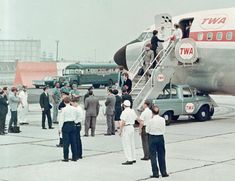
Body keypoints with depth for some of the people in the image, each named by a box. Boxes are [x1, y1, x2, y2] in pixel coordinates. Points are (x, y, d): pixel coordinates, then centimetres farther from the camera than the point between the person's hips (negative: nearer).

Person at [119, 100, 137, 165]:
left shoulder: (124, 112, -16)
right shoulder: (132, 111, 9)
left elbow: (122, 122, -21)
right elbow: (137, 118, 21)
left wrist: (120, 131, -14)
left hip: (126, 128, -9)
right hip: (132, 127, 9)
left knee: (126, 145, -6)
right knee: (132, 144, 15)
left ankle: (129, 160, -9)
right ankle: (133, 158, 20)